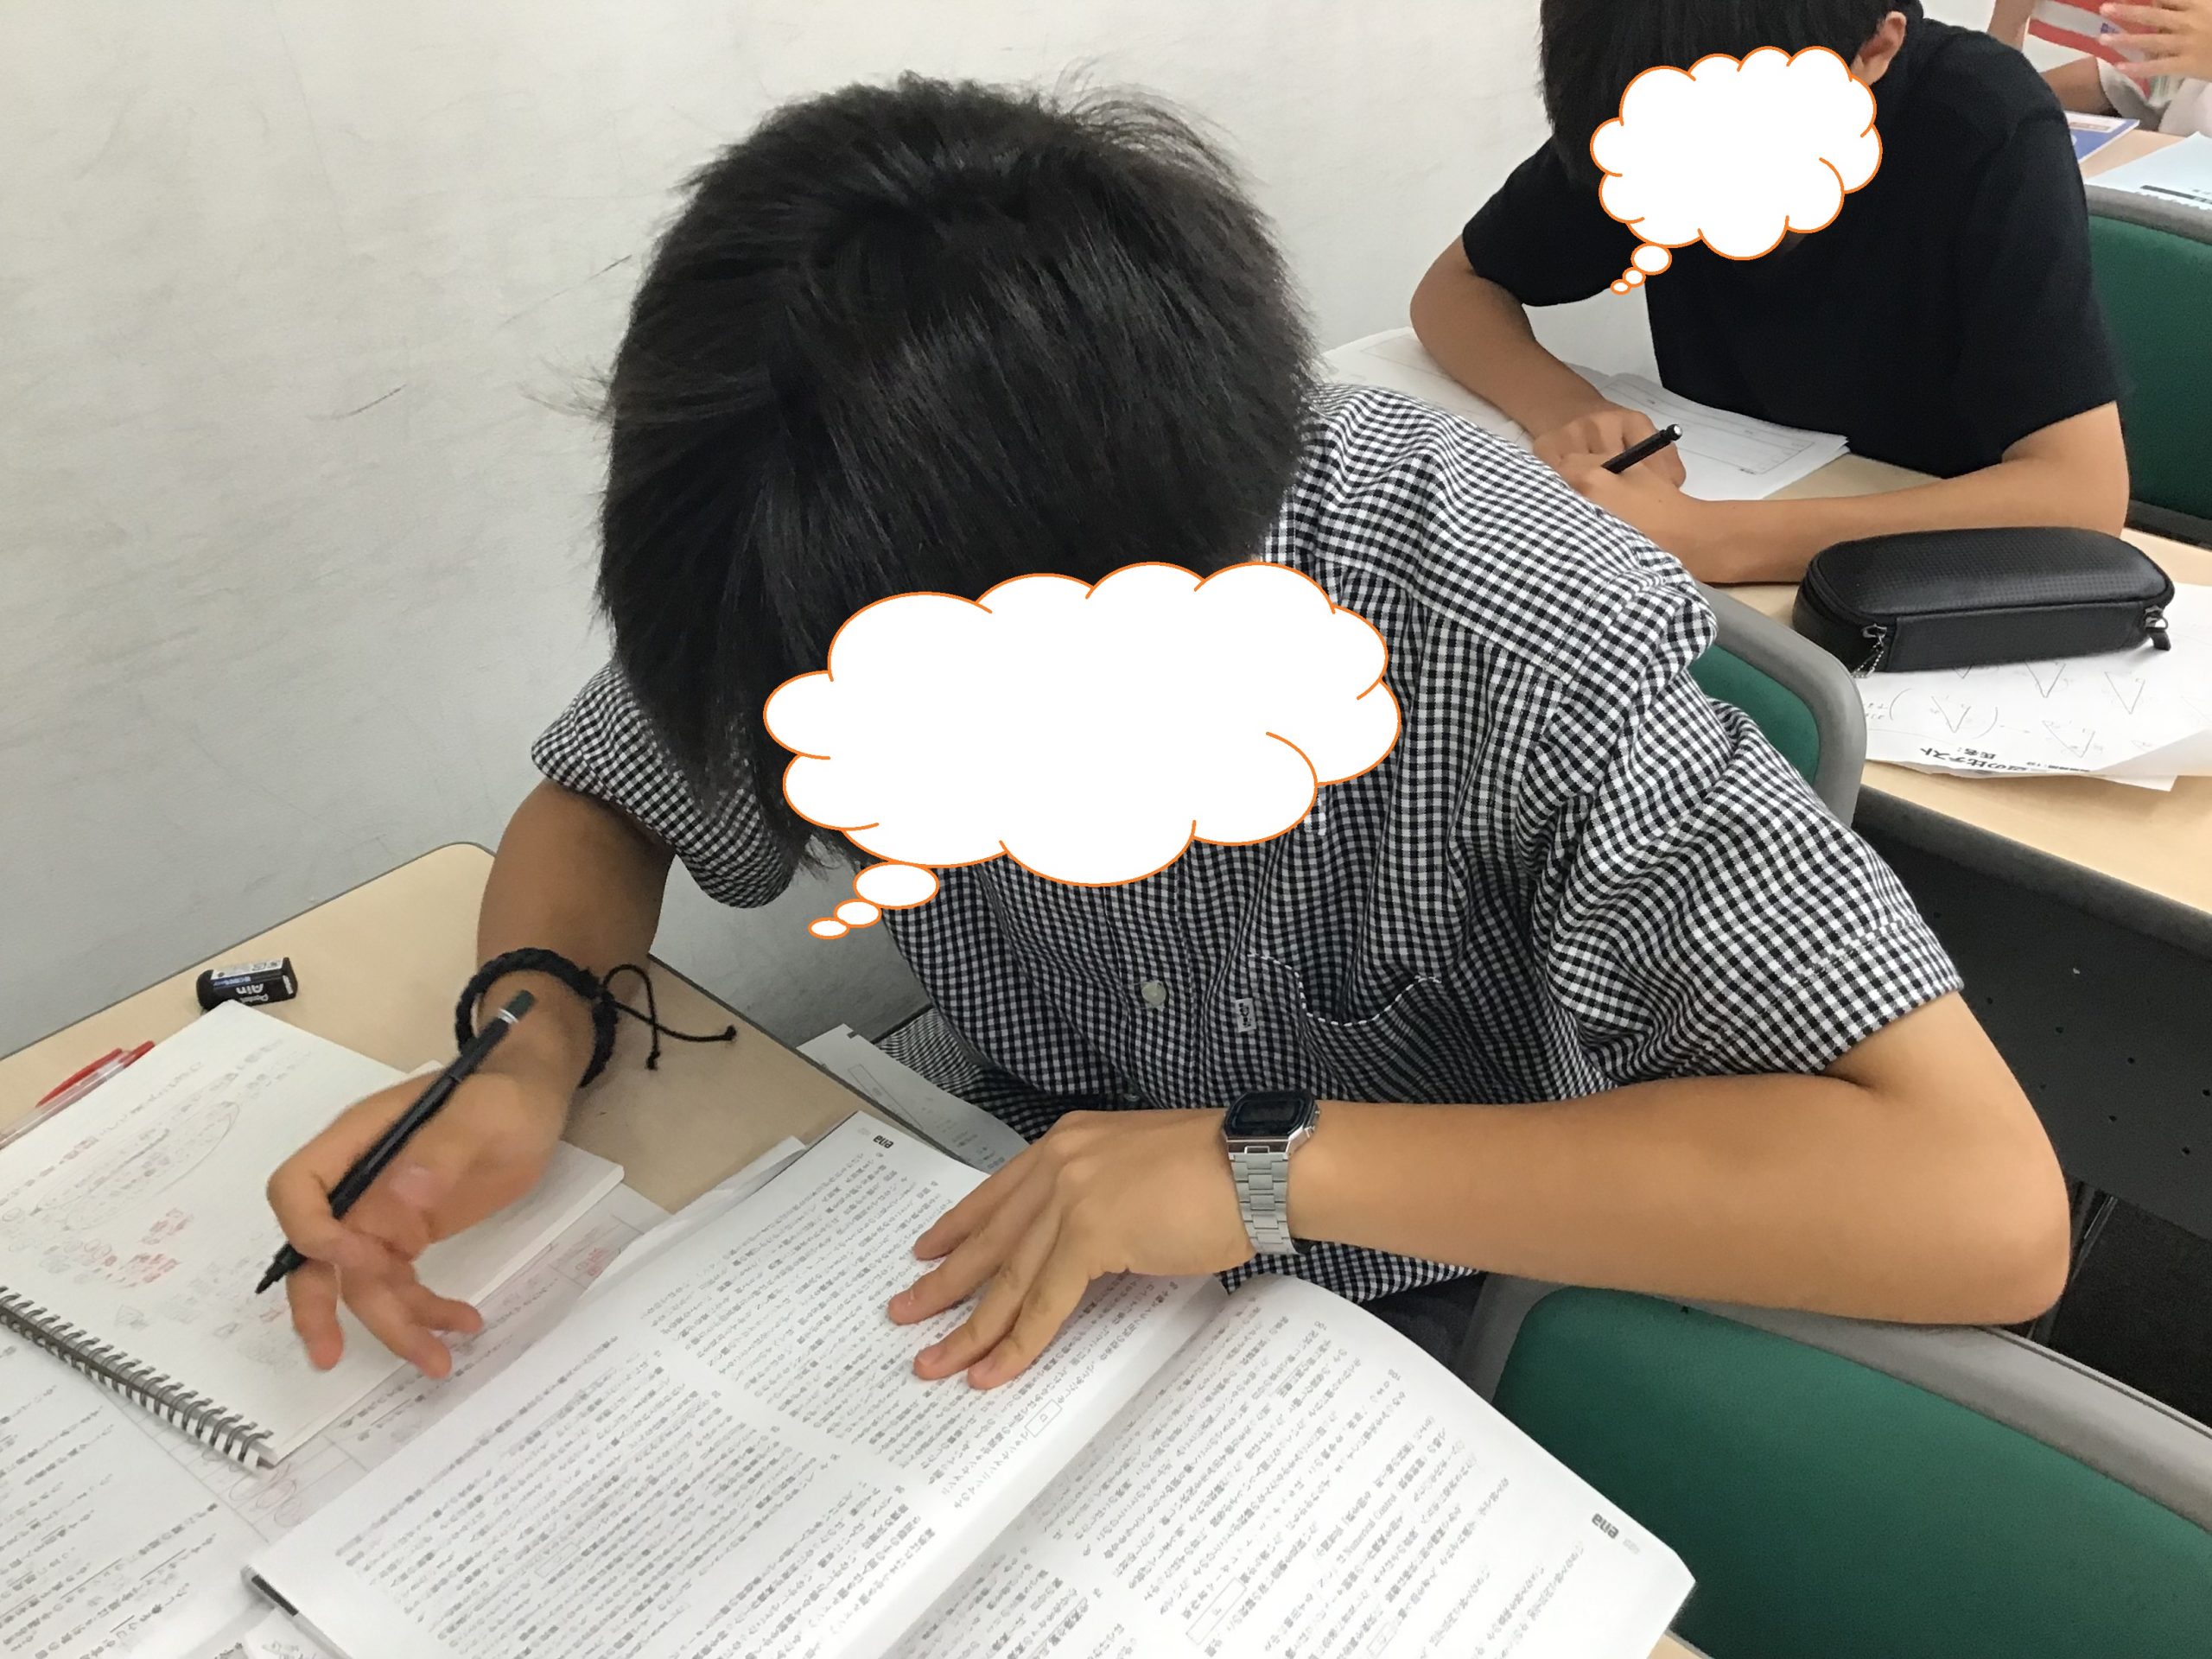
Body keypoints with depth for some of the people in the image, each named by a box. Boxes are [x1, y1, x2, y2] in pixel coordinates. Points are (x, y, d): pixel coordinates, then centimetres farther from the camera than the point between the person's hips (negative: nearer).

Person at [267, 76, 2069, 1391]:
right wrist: (529, 1049, -25)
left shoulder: (1511, 633, -33)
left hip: (1406, 1331, -1)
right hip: (998, 1259, 3)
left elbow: (1989, 1203, -35)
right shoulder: (856, 562, -20)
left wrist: (1274, 1156, -37)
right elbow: (598, 805, -3)